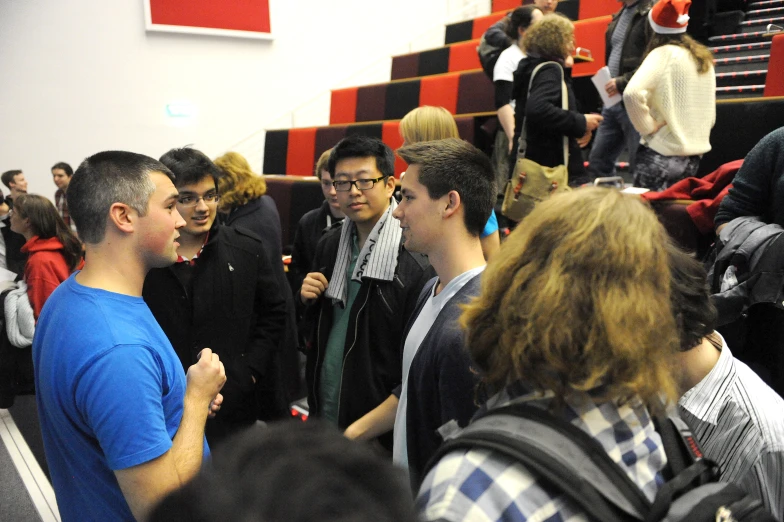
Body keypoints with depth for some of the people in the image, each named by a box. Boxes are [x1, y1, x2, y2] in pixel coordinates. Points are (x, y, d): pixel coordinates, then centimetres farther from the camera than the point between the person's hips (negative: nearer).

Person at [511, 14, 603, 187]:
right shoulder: (549, 70, -13)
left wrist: (577, 130, 8)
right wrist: (581, 122, -19)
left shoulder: (533, 67, 16)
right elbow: (538, 110, -30)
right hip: (551, 165, -10)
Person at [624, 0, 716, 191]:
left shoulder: (663, 54, -9)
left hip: (662, 154, -7)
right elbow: (711, 115, 17)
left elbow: (632, 93, -25)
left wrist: (648, 127, -14)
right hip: (694, 156, 7)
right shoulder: (704, 58, 13)